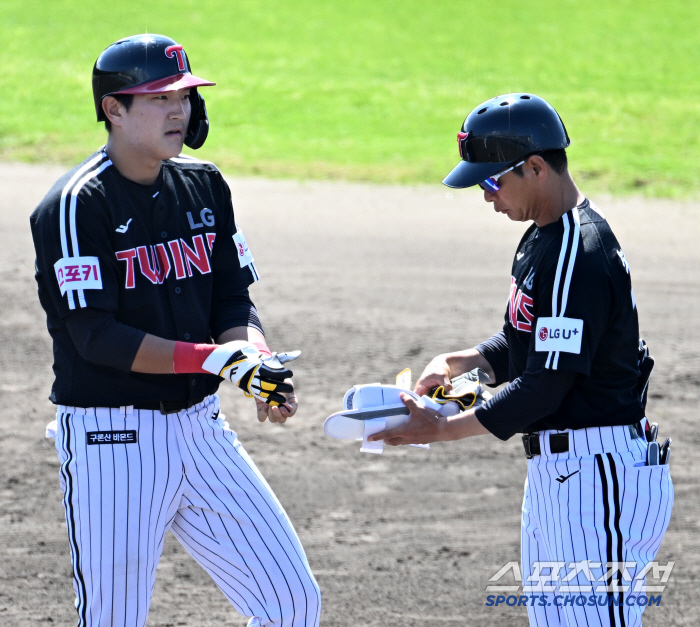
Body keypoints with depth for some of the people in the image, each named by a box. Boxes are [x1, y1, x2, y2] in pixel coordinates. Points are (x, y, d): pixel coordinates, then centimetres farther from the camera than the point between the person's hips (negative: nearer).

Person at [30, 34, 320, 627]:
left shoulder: (204, 187, 9)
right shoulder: (78, 205, -12)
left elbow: (233, 300, 10)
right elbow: (96, 336, -19)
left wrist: (257, 359, -13)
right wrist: (215, 358, -25)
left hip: (200, 427, 6)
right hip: (112, 438, -6)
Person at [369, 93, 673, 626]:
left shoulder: (578, 255, -20)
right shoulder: (544, 238, 13)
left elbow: (549, 384, -21)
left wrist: (446, 429, -14)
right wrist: (459, 362, 6)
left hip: (599, 476, -11)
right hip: (556, 470, 11)